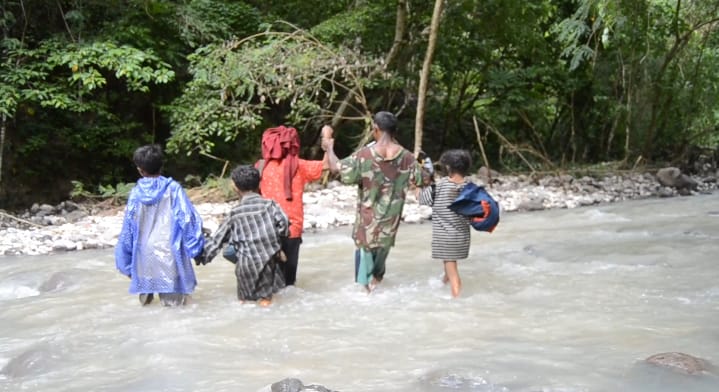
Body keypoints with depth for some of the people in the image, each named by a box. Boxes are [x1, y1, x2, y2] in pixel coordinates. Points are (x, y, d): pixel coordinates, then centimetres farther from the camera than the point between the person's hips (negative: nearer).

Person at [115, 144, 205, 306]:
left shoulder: (135, 193, 3)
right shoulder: (173, 188, -2)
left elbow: (127, 230, 7)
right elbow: (188, 218, -7)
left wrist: (126, 263, 14)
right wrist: (197, 247, 0)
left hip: (144, 255, 3)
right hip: (169, 253, -2)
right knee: (175, 302, -1)